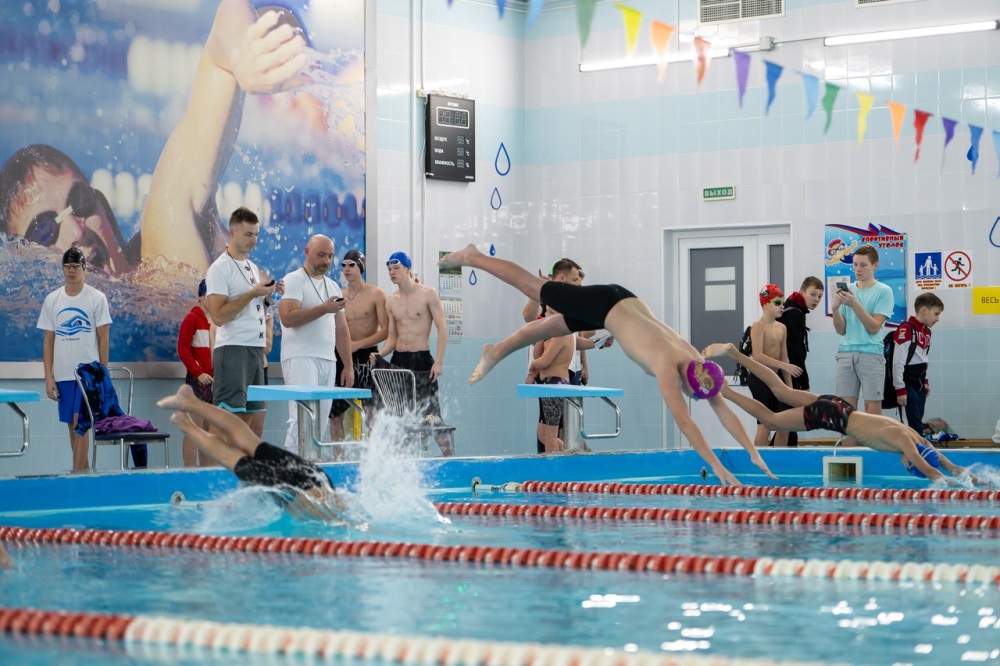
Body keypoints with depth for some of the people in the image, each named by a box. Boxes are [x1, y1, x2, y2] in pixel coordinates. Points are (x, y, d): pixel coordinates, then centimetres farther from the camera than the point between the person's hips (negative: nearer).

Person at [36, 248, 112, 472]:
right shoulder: (52, 300, 6)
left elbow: (103, 338, -1)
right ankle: (84, 469, 19)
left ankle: (77, 473, -10)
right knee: (72, 424, 9)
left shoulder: (96, 298, -2)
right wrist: (48, 377, 2)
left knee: (80, 422, -11)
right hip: (63, 374, 4)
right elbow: (48, 340, 7)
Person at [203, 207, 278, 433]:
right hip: (233, 348, -8)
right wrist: (252, 293, -17)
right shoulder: (220, 268, -8)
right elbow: (218, 316, -16)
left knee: (247, 415, 8)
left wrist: (267, 293, 6)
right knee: (229, 415, -11)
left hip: (256, 348, 8)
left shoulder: (253, 268, 18)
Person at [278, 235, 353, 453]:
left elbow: (341, 328, 22)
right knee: (302, 419, -17)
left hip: (328, 361, 7)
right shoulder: (294, 280, -2)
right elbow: (287, 318, -17)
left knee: (321, 422, 4)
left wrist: (348, 365, 16)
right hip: (301, 359, -7)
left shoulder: (333, 286, 21)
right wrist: (324, 309, -19)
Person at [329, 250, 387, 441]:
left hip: (366, 356, -5)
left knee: (370, 412, -9)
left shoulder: (375, 295, -1)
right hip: (343, 357, 5)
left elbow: (385, 331, -8)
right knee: (334, 412, 6)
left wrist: (357, 344, -16)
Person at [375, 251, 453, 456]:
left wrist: (438, 361, -15)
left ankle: (449, 457, -4)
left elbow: (442, 328, -7)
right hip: (398, 361, 6)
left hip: (421, 360, -5)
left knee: (431, 414, -11)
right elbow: (392, 338, 15)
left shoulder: (427, 294, -4)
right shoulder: (391, 301, 11)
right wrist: (380, 355, -5)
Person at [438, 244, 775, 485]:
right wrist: (716, 466, -41)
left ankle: (495, 352, 44)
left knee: (547, 327, 24)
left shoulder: (698, 362, -16)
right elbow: (684, 422, -39)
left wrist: (753, 453, -16)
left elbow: (723, 410, -11)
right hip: (603, 305, -6)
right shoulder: (667, 368, -34)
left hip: (623, 301, 6)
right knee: (535, 289, 10)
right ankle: (473, 257, 26)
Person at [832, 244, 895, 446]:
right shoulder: (848, 290, 12)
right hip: (845, 354, 4)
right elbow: (841, 330, 10)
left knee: (872, 407, -5)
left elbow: (874, 327, -9)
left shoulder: (883, 291, -1)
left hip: (871, 355, -4)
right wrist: (836, 309, -7)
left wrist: (855, 304, -18)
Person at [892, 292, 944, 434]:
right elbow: (898, 362, -18)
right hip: (908, 384, -9)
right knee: (915, 424, -11)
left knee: (917, 422, 8)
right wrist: (900, 389, -18)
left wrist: (925, 381, 18)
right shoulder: (906, 329, -17)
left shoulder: (927, 332, 13)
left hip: (920, 384, 9)